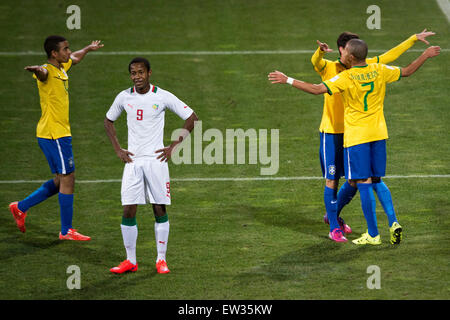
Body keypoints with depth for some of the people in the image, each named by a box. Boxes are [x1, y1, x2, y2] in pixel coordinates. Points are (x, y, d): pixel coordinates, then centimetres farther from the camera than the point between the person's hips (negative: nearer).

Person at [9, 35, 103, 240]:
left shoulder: (62, 68, 12)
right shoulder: (48, 71, -16)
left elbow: (75, 59, 36)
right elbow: (42, 72, -42)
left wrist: (89, 49, 52)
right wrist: (37, 69, -66)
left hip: (59, 133, 10)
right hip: (54, 133, -10)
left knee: (61, 181, 14)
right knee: (67, 180, -5)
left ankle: (21, 207, 21)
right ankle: (66, 231, 1)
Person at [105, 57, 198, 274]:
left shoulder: (162, 97, -5)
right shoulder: (124, 97, 4)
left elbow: (191, 118, 2)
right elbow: (109, 121, 21)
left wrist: (173, 147, -3)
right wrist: (118, 150, 9)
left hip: (156, 159, -2)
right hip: (133, 160, 2)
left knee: (160, 210, 1)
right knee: (128, 211, -3)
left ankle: (161, 260, 10)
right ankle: (130, 261, 6)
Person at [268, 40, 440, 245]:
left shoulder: (346, 78, -13)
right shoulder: (379, 71, 2)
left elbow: (317, 89, -21)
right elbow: (407, 71, 15)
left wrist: (287, 80, -18)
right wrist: (426, 55, 29)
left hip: (356, 136, -6)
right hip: (379, 133, 6)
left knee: (363, 184, -3)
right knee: (377, 181, 16)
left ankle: (373, 234, -2)